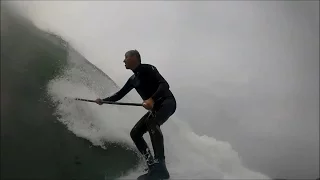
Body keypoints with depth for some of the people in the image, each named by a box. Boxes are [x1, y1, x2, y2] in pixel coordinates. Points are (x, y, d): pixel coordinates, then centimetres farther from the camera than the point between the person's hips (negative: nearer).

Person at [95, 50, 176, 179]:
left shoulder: (148, 69, -10)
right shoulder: (133, 79, 14)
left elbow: (165, 85, -24)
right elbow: (119, 95, 22)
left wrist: (152, 99, -39)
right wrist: (103, 100, 9)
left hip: (167, 102, -9)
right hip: (156, 107, 9)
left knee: (151, 121, -36)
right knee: (135, 133, -2)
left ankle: (160, 167, -42)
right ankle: (153, 167, -8)